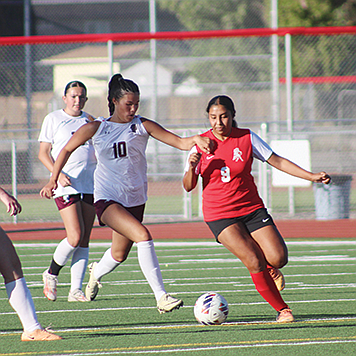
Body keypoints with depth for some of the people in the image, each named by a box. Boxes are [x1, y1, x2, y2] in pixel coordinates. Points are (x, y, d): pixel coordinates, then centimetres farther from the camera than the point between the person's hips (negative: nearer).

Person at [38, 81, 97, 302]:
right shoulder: (54, 119, 4)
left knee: (84, 240, 1)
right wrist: (58, 174, -13)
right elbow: (43, 153, 2)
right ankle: (51, 274, 9)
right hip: (66, 185, -4)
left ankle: (76, 290, 4)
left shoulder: (90, 121, 15)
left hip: (90, 184, 4)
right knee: (75, 236, -15)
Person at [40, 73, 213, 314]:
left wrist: (196, 140, -31)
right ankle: (161, 297, -27)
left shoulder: (141, 126, -1)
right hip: (107, 198, -4)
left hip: (135, 199, 4)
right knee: (143, 235, -26)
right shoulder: (96, 128, -3)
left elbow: (179, 142, -11)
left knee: (119, 254, 16)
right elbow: (67, 150, 12)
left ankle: (97, 273, 53)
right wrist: (54, 180, 11)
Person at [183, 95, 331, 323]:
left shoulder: (247, 138, -2)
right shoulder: (200, 144, -4)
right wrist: (192, 167, -21)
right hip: (219, 216, -2)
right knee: (254, 263, -18)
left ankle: (268, 268, 25)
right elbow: (188, 186, 0)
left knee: (279, 258, -13)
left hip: (251, 208, 2)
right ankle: (281, 309, -2)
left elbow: (277, 161, 3)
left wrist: (312, 176, -4)